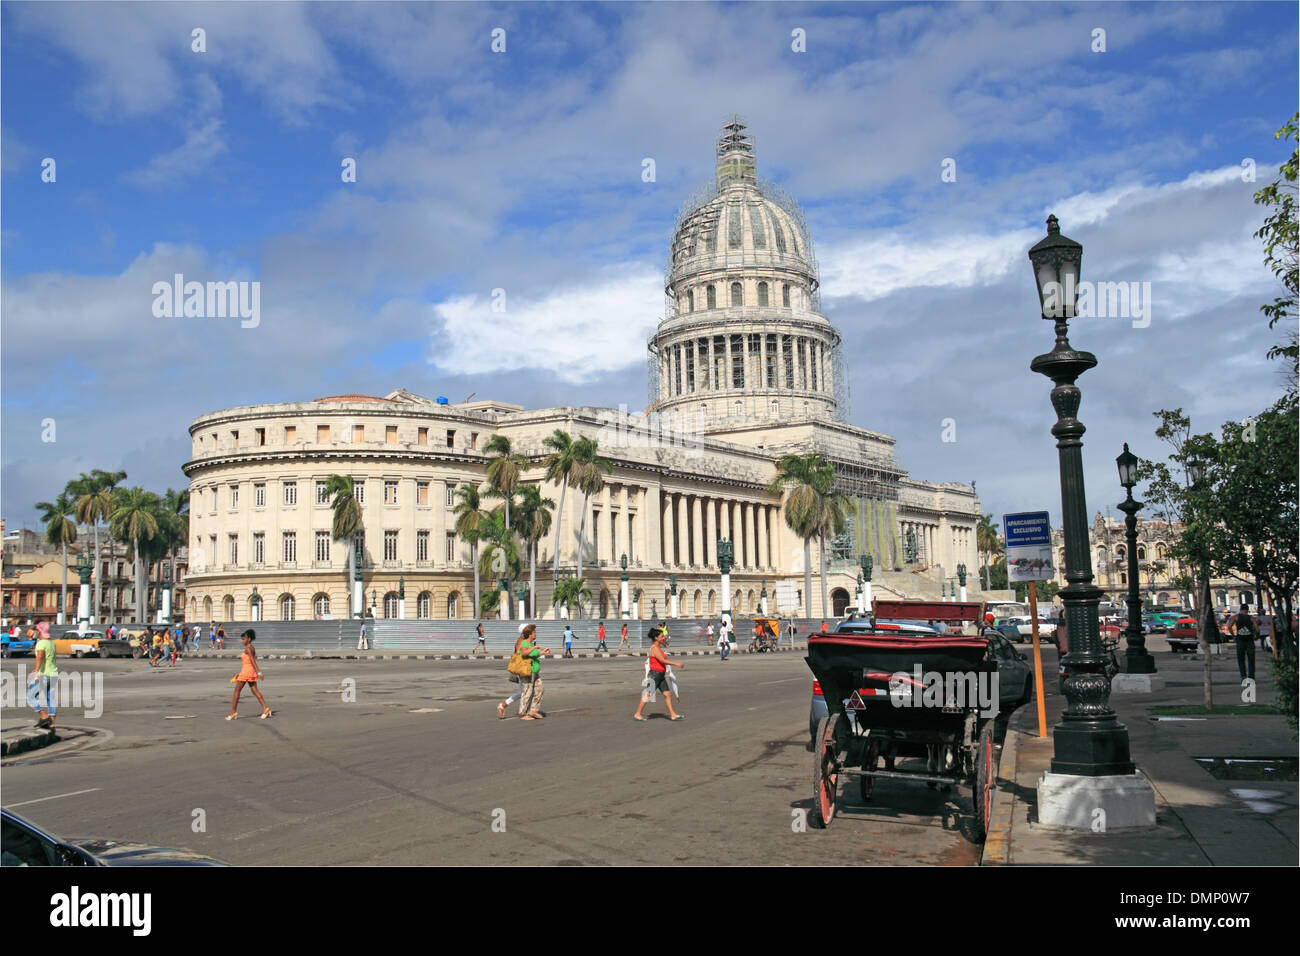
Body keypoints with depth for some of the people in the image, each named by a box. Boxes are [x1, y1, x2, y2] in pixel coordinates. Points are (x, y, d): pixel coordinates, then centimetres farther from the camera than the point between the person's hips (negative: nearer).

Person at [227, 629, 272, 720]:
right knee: (255, 690, 5)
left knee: (237, 691, 2)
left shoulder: (248, 648, -13)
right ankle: (265, 708, -5)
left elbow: (253, 661, -22)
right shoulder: (250, 648, 16)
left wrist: (258, 672, -28)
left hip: (246, 672, -9)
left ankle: (233, 712, 7)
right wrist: (239, 674, 26)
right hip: (251, 672, 9)